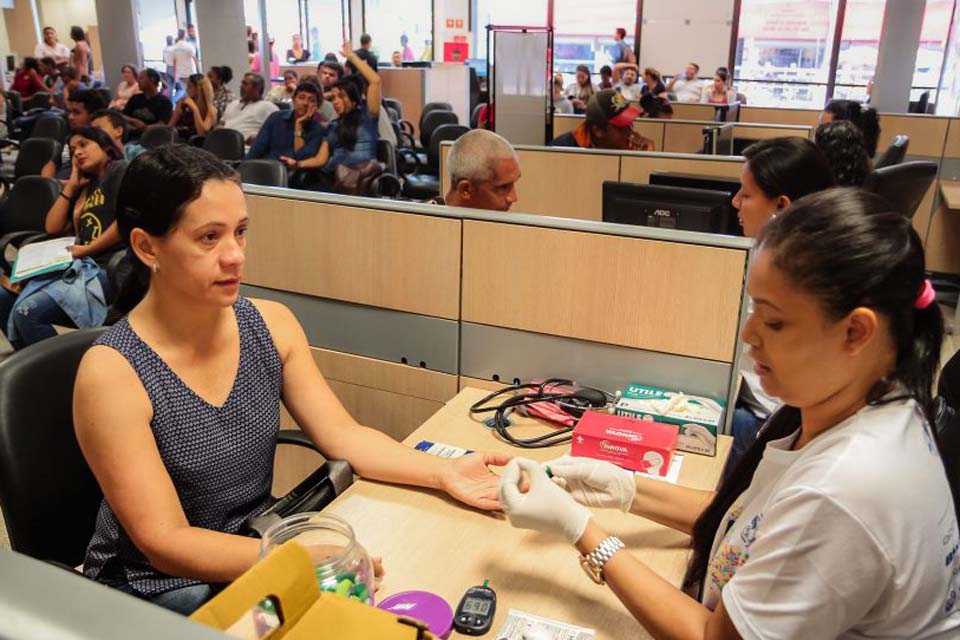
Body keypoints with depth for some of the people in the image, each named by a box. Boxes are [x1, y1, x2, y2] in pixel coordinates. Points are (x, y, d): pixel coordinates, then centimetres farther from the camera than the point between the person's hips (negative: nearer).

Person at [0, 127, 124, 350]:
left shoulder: (119, 170, 3)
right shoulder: (86, 186, 26)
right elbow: (53, 227, 20)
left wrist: (85, 250, -11)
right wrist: (72, 185, 17)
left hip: (106, 269, -9)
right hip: (78, 266, 9)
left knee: (28, 312, -24)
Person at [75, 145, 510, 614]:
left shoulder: (272, 324, -7)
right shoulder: (112, 372, -22)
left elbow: (342, 435, -6)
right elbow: (165, 543, -22)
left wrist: (444, 473, -20)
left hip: (259, 551, 5)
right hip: (157, 588, -4)